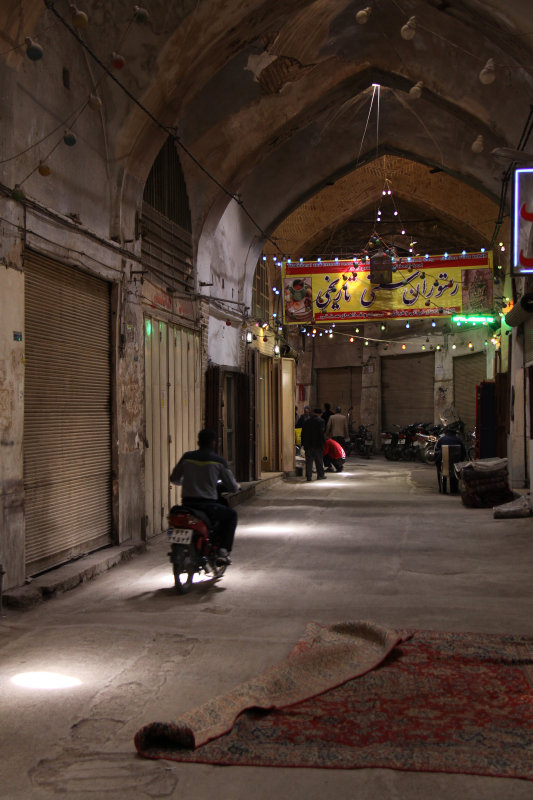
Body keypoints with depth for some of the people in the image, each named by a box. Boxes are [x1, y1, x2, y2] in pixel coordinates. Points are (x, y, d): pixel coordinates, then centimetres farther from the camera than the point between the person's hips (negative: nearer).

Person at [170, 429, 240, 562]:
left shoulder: (187, 457, 5)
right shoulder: (219, 461, -3)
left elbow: (174, 479, 16)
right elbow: (232, 487, 1)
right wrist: (237, 486, 25)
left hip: (187, 504, 4)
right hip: (207, 505, -4)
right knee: (231, 515, 22)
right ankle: (223, 549, 11)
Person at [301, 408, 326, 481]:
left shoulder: (306, 421, 9)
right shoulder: (320, 421, -6)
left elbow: (303, 433, 9)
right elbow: (321, 433, -11)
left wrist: (303, 443, 13)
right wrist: (323, 441, -3)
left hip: (308, 445, 4)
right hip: (317, 445, -3)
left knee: (309, 461, 5)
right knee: (319, 460, 8)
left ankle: (309, 476, 1)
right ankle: (320, 475, 13)